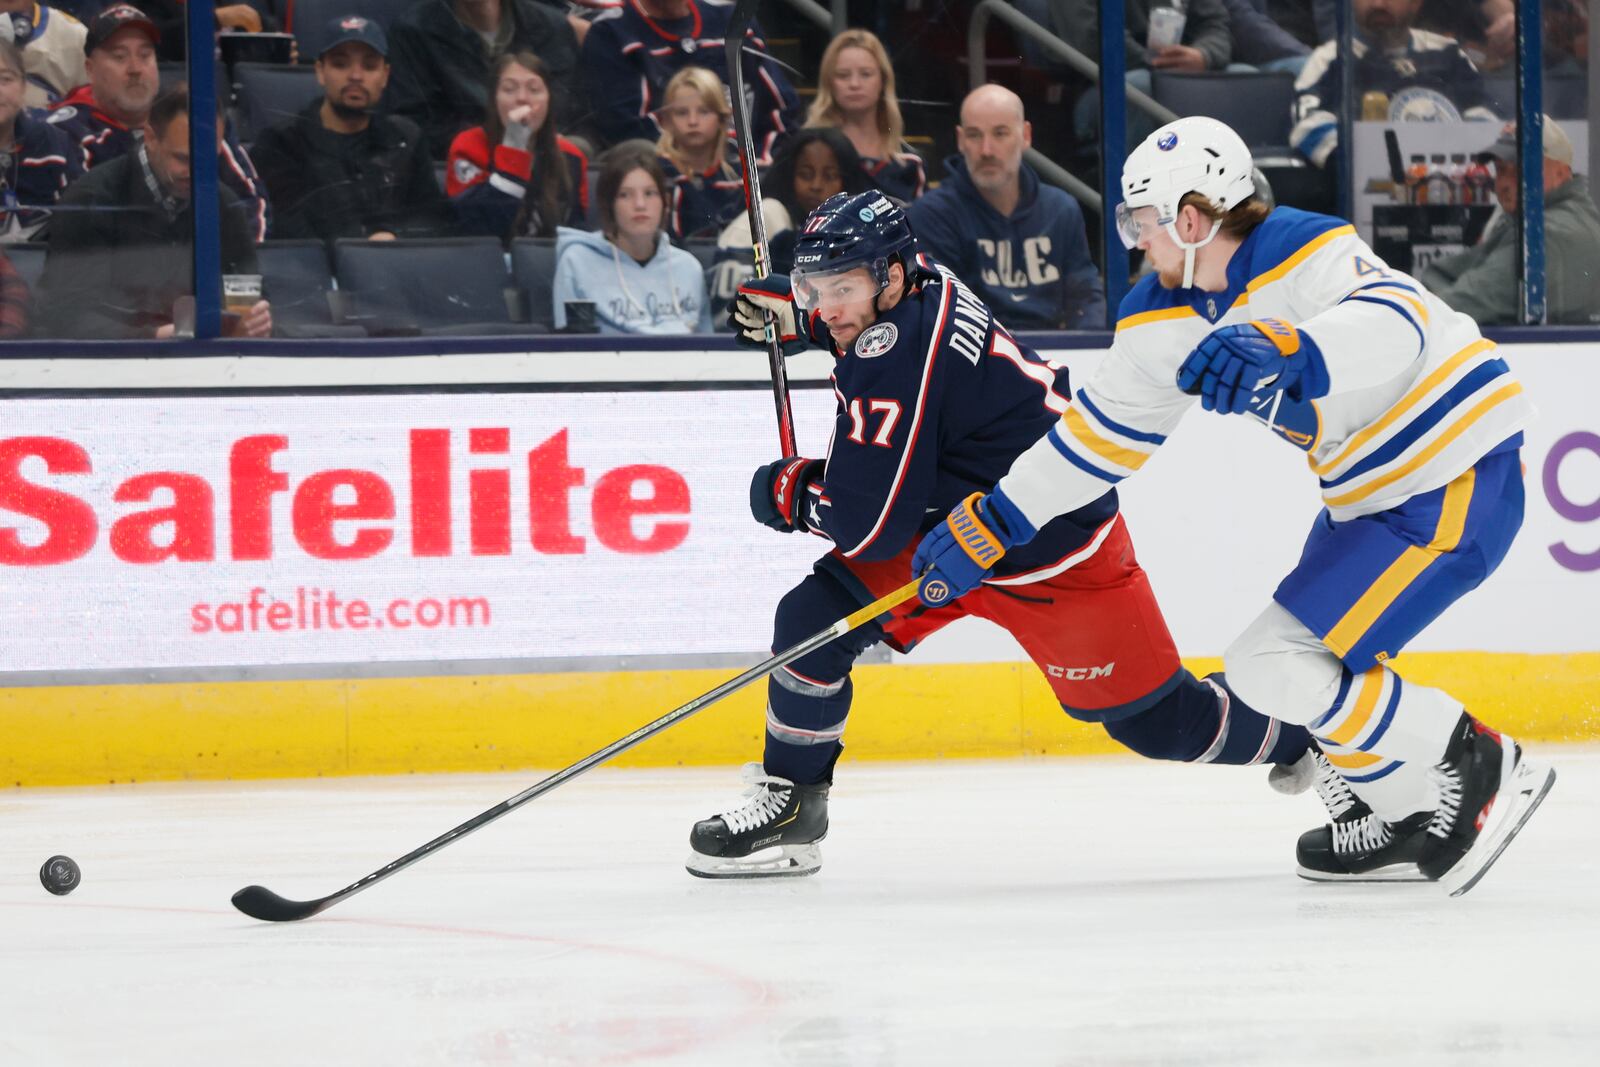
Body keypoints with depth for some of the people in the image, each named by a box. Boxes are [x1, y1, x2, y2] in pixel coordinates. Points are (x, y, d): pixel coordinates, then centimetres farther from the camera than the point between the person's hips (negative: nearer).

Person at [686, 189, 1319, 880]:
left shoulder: (894, 361, -31)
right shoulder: (920, 283, -4)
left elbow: (870, 526, -29)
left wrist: (790, 491, -10)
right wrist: (787, 312, 10)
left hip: (1057, 559, -9)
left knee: (1154, 719, 3)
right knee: (813, 619, -5)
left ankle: (1296, 736, 29)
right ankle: (790, 805, 8)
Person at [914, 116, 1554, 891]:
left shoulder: (1309, 254, -22)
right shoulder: (1166, 317, 4)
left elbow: (1394, 326, -42)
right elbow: (1104, 430, 13)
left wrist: (1284, 351, -59)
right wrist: (992, 524, 12)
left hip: (1458, 482, -10)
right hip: (1375, 494, 10)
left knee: (1278, 665, -14)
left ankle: (1480, 772, -5)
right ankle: (1408, 821, 28)